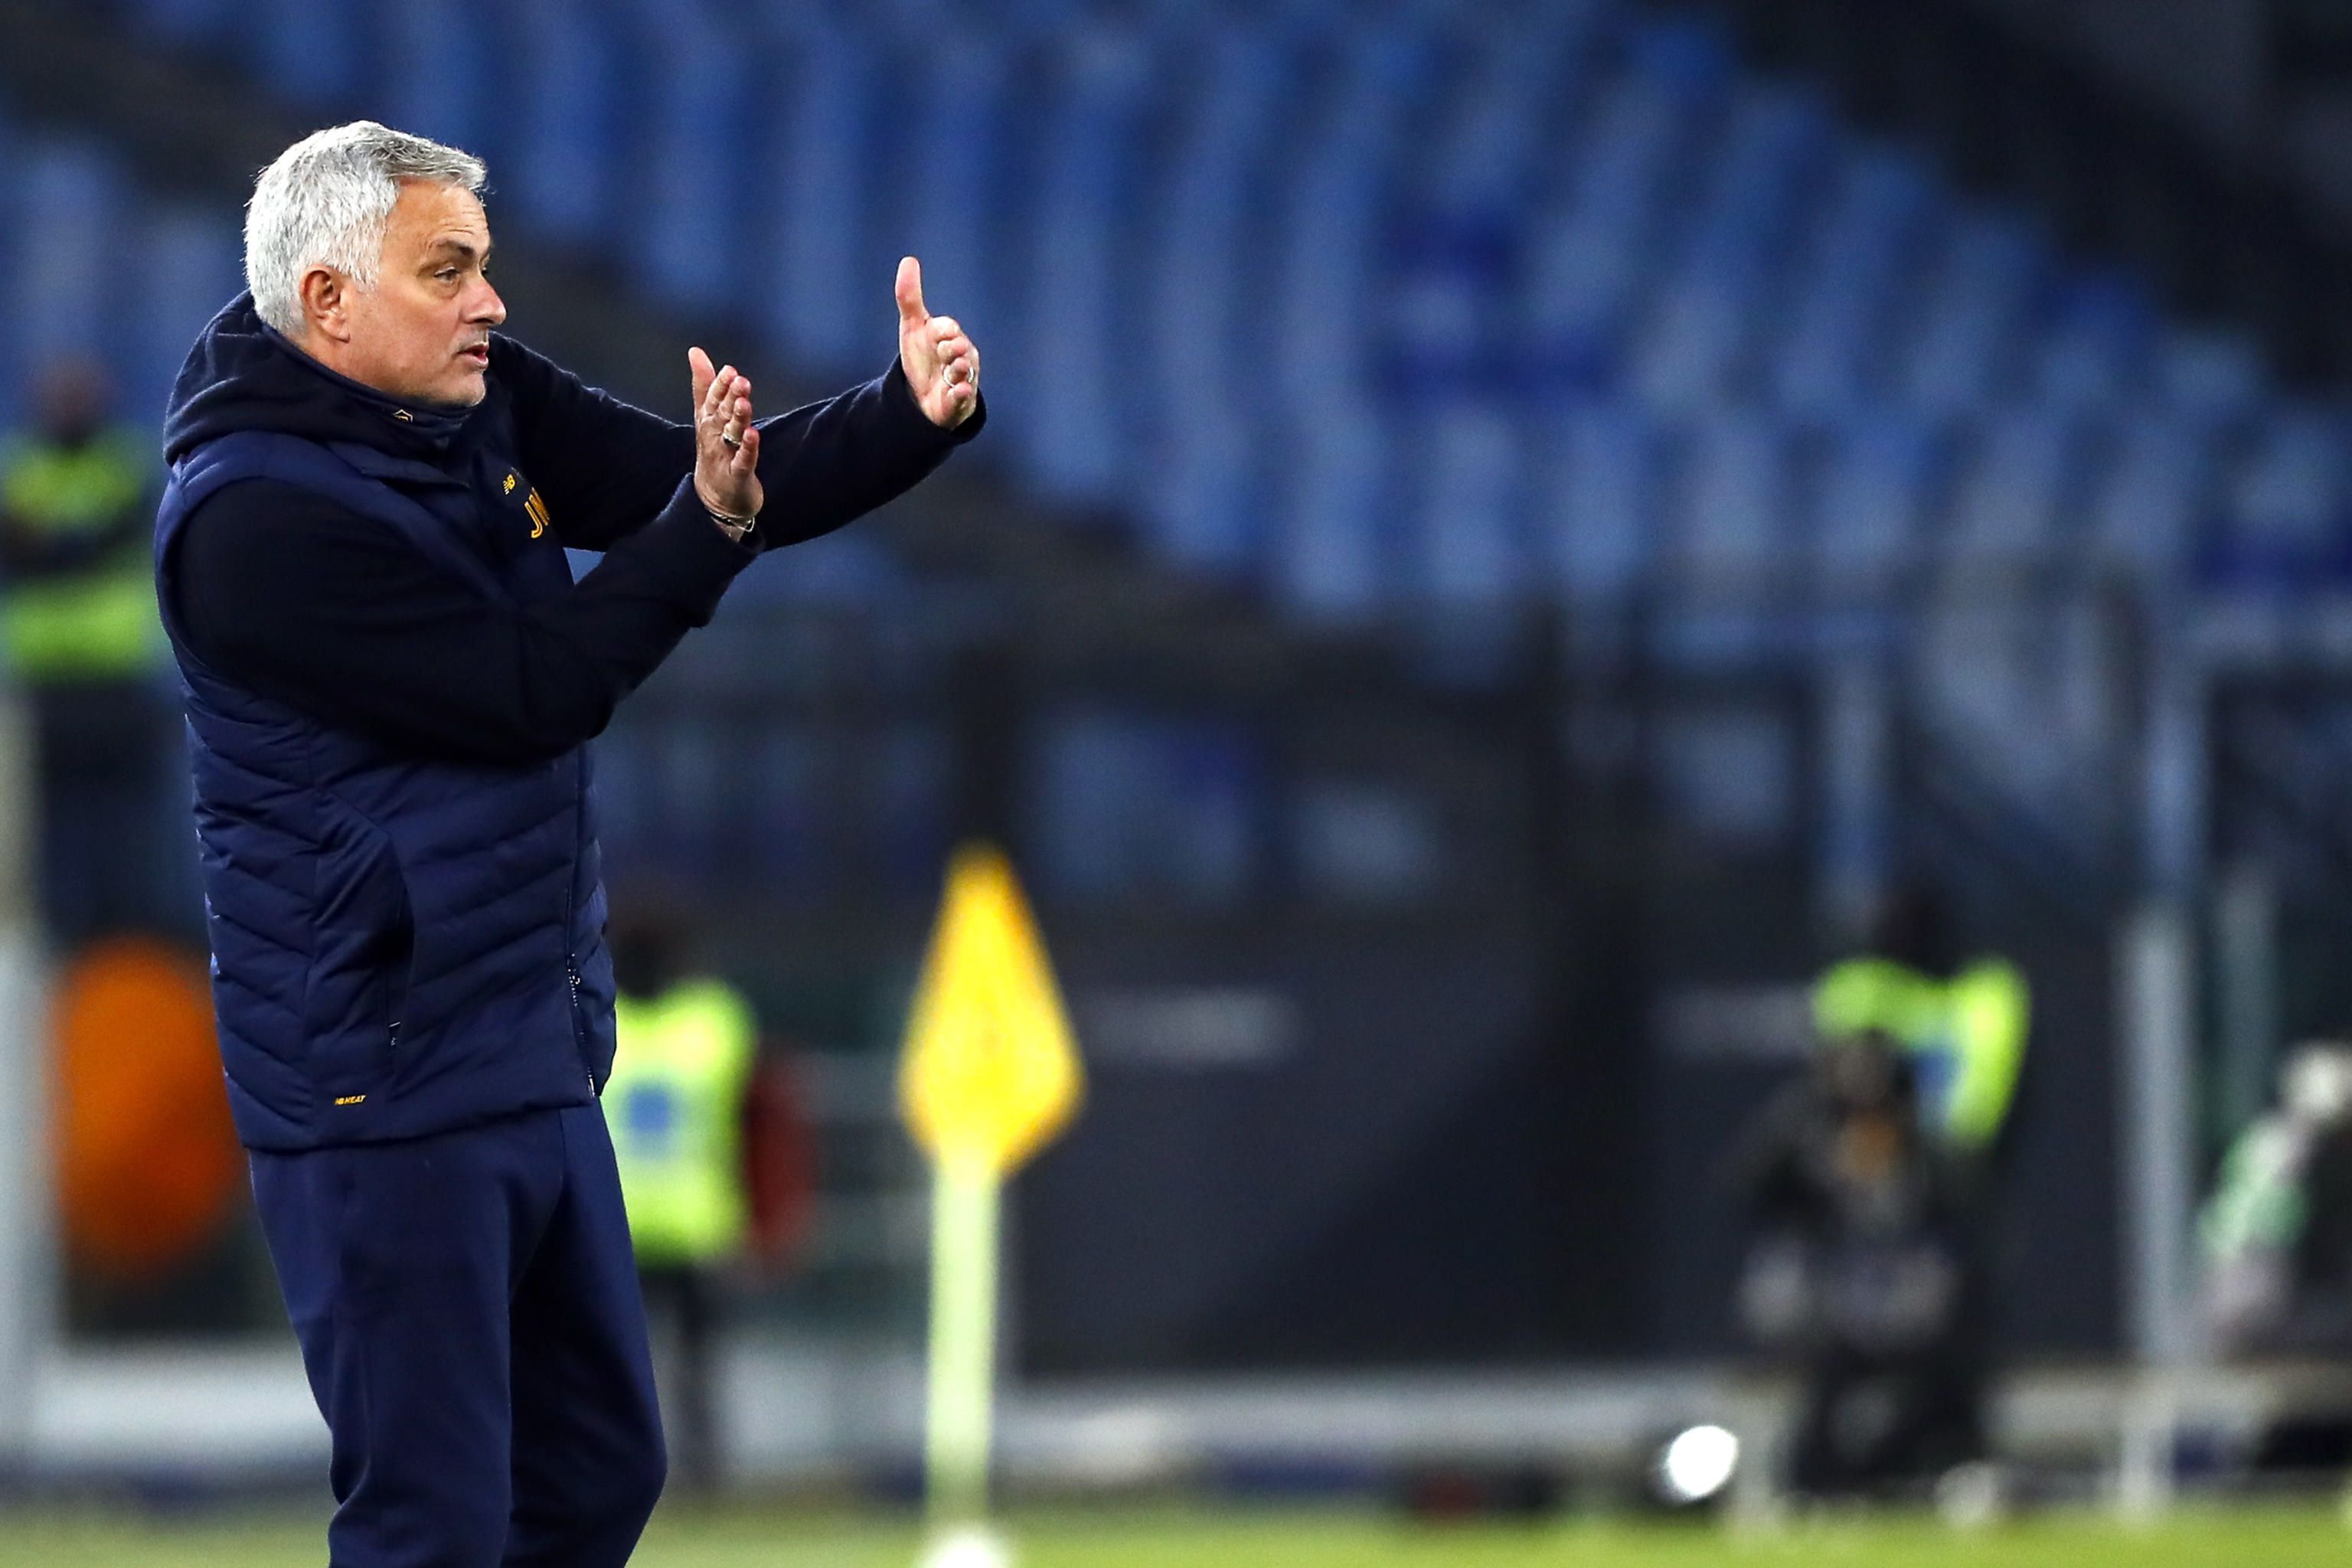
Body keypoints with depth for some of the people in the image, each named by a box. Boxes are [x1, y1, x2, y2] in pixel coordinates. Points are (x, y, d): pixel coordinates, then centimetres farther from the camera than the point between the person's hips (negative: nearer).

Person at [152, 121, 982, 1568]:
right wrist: (708, 523, -25)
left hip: (535, 1064, 9)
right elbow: (530, 689, -20)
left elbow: (724, 488, 3)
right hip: (391, 1096, -9)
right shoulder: (254, 518, -19)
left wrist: (911, 418, -13)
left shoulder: (482, 405, 5)